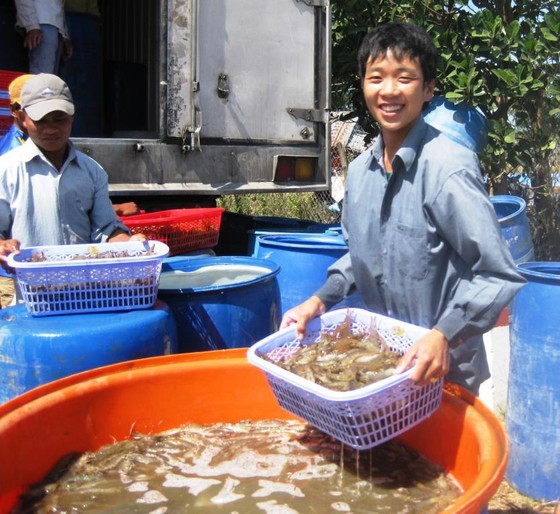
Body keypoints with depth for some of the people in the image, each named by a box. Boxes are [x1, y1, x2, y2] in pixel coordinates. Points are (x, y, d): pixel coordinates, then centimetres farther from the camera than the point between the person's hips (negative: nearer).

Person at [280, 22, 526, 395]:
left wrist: (443, 336, -31)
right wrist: (320, 301, 0)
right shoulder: (359, 170, 0)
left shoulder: (449, 167, -22)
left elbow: (499, 276, -20)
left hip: (443, 369, -6)